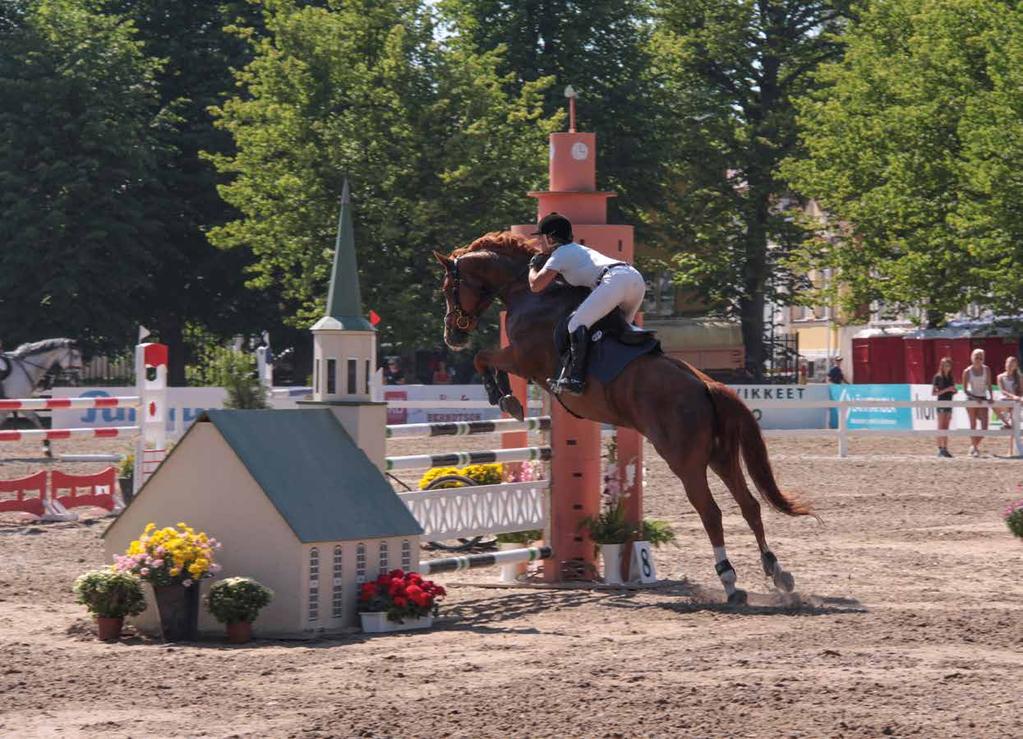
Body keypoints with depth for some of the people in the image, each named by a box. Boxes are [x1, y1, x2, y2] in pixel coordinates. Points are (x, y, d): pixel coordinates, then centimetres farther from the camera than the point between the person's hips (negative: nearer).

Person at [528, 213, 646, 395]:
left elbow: (536, 285, 11)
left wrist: (534, 267, 31)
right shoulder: (580, 250, 37)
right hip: (638, 279, 9)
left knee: (578, 323, -12)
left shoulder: (559, 254, 13)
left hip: (615, 279, -9)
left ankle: (575, 378, -24)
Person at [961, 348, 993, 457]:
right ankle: (974, 448, 10)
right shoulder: (967, 371, -4)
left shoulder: (986, 369, 4)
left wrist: (991, 396, -10)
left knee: (984, 426, -8)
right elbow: (965, 389, -3)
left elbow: (988, 384, 5)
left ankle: (975, 445, 11)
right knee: (973, 425, 0)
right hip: (971, 399, -2)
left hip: (983, 399, 2)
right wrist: (974, 398, -15)